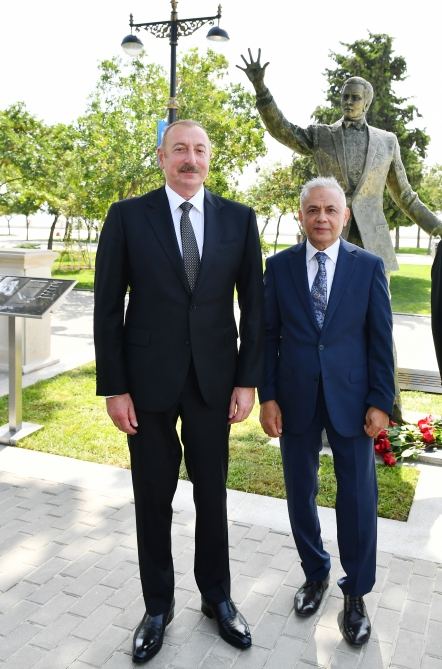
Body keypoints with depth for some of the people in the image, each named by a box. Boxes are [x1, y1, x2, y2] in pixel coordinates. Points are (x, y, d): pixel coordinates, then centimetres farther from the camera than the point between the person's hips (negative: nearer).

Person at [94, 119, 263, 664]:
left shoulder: (238, 219, 2)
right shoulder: (127, 216, -3)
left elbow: (253, 306, 3)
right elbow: (108, 308, -3)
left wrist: (248, 380, -2)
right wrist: (114, 388, -7)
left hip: (214, 381, 1)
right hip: (149, 381, -1)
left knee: (212, 493, 15)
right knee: (153, 498, 12)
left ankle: (217, 597, 36)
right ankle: (157, 605, 33)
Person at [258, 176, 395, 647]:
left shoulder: (368, 266, -1)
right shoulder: (279, 266, 1)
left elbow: (380, 339, -1)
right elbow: (268, 335, 2)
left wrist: (380, 402, -5)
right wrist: (267, 396, -3)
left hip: (350, 399, -1)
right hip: (295, 399, 1)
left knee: (357, 497, 6)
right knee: (300, 493, 13)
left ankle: (356, 593, 27)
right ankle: (315, 573, 37)